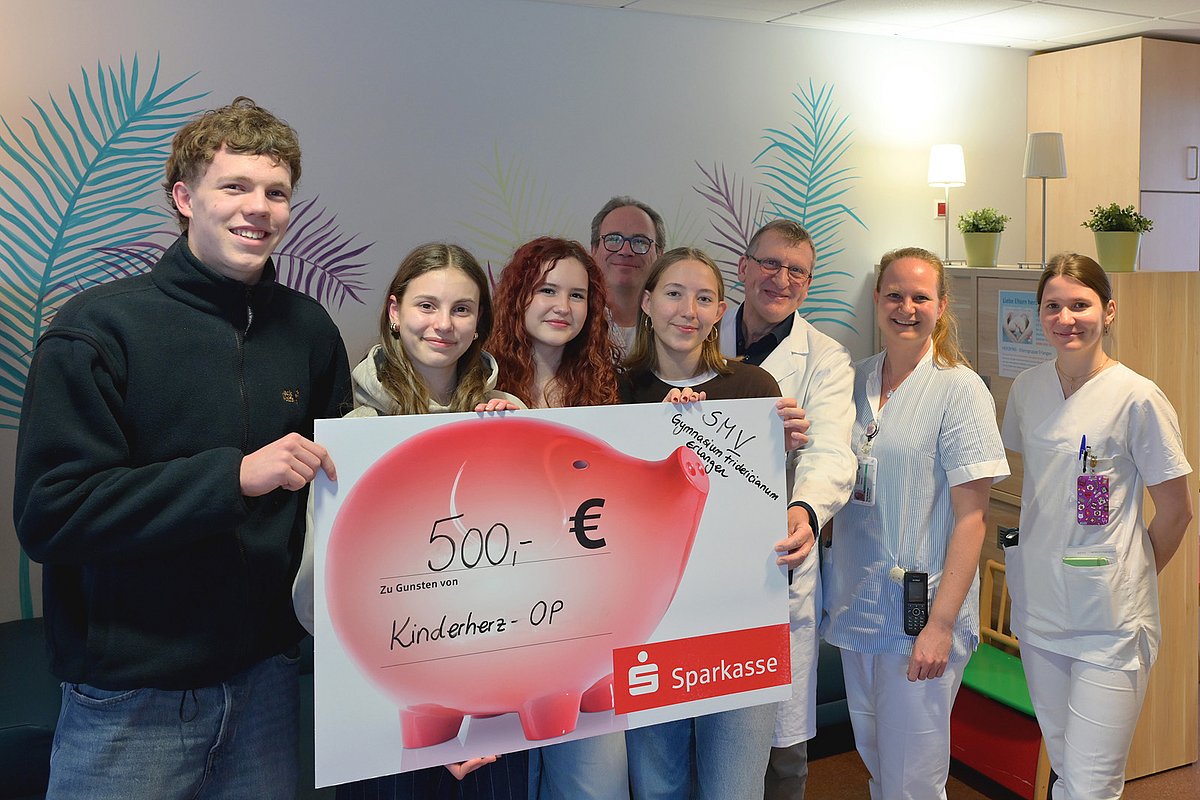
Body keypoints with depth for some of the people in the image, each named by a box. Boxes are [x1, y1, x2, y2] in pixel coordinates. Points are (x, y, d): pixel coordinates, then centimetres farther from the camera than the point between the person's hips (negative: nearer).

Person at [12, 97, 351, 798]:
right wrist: (234, 475, -24)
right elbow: (49, 515, -16)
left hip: (265, 675, 4)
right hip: (129, 694, -4)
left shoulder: (310, 330, 3)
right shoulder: (98, 327, -10)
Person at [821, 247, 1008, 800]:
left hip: (918, 609, -5)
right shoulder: (855, 380, 7)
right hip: (855, 602, 6)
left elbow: (971, 515, -13)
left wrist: (941, 623, -18)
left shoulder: (960, 390, -10)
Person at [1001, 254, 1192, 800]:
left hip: (1110, 621, -5)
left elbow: (1175, 512, -5)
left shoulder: (1138, 399, -13)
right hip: (1037, 606, 6)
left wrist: (1125, 579, 6)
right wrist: (1040, 558, 12)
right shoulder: (1028, 388, 4)